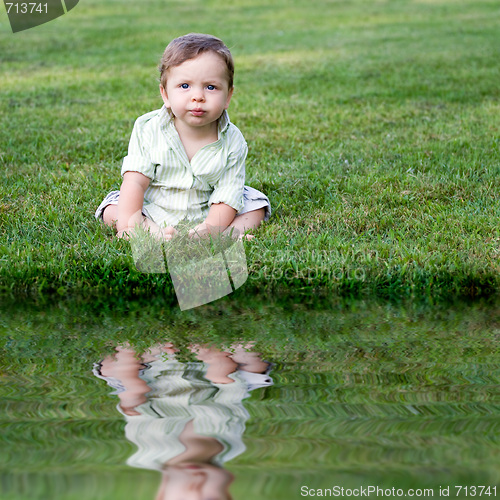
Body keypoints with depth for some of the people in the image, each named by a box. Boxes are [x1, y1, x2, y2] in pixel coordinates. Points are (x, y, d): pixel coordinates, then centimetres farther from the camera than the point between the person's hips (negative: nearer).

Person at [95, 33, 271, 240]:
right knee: (112, 208, -18)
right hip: (153, 212, 0)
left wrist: (209, 229, -34)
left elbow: (226, 196, -17)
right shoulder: (148, 130, -16)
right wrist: (128, 226, -30)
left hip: (205, 216, 0)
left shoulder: (232, 142, -16)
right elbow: (135, 182, -18)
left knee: (256, 204, -12)